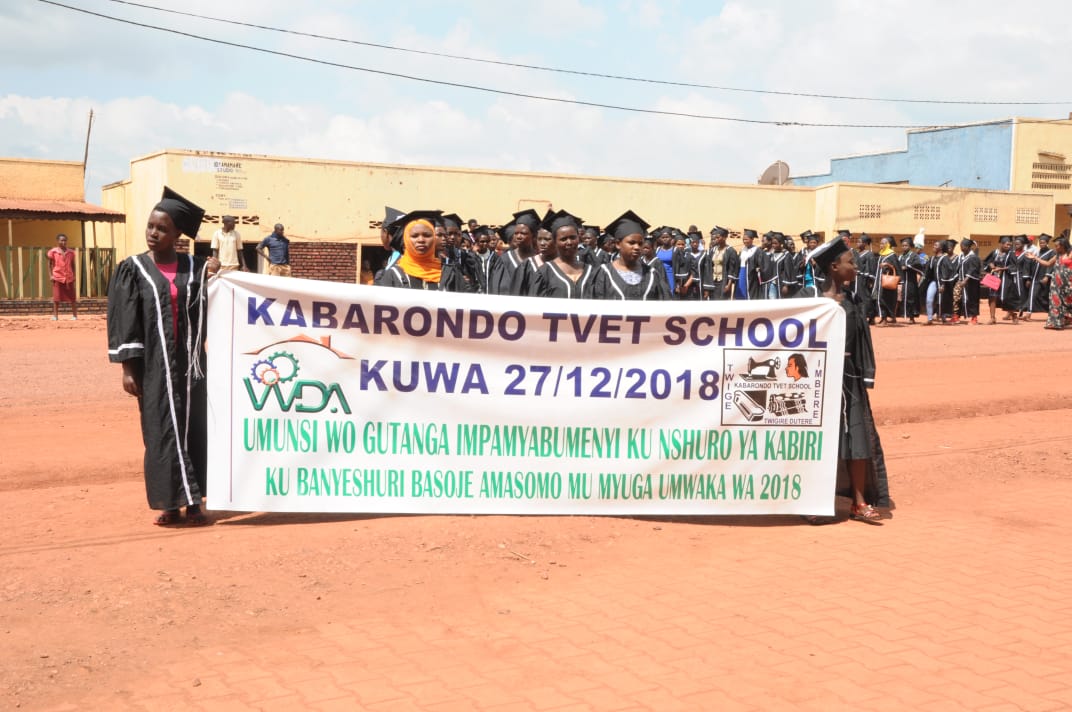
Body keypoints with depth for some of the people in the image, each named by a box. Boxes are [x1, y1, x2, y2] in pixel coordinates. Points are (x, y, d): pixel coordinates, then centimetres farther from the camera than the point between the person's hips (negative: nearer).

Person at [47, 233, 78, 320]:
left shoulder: (70, 252, 6)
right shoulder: (53, 252, 0)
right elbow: (50, 264, 6)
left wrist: (74, 275, 6)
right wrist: (51, 275, -3)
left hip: (69, 278, 2)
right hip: (57, 277, -2)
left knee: (72, 298, 3)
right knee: (56, 298, 0)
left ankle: (74, 315, 10)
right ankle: (55, 316, 7)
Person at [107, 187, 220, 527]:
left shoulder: (195, 267, 5)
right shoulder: (133, 269, 0)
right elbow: (123, 321, -3)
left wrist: (212, 281, -12)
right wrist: (127, 367, -8)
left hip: (189, 364, 2)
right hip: (154, 366, -2)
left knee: (193, 430, 3)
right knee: (162, 432, 0)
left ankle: (193, 502, 10)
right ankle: (171, 504, 6)